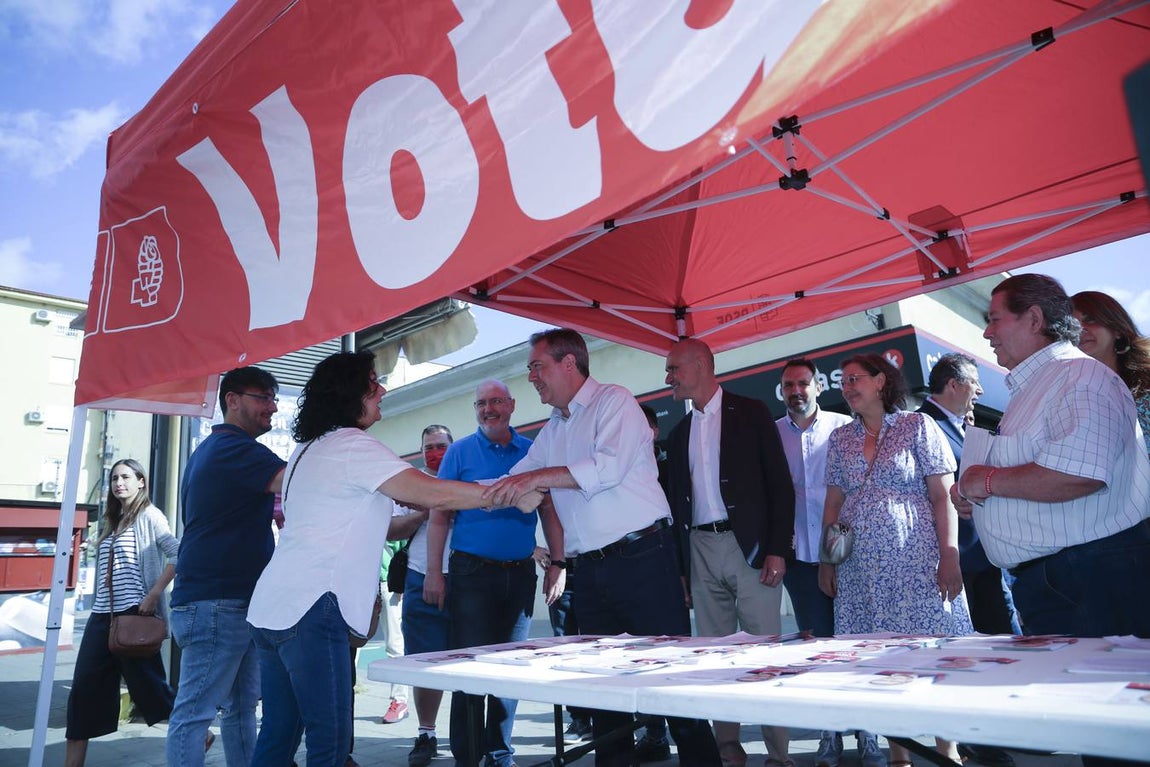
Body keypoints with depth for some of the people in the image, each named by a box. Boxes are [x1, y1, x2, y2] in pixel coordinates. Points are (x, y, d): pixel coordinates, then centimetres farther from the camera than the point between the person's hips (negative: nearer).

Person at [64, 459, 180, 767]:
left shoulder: (148, 515, -5)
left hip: (134, 615, -7)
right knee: (83, 690, 5)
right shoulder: (112, 521, 17)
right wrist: (97, 608, 13)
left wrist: (153, 595, -19)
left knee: (149, 688, 0)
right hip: (102, 616, 7)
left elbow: (178, 554, -16)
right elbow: (104, 573, 20)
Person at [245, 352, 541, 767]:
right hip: (310, 609, -10)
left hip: (271, 607, 10)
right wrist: (512, 496, -9)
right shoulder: (353, 445, -10)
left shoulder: (309, 449, 19)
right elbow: (432, 492, -17)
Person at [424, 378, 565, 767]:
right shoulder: (460, 451, 0)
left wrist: (558, 566, 1)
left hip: (520, 573, 3)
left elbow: (549, 513, 8)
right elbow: (439, 516, -2)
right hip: (472, 571, -3)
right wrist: (434, 572, -8)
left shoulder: (533, 452, 6)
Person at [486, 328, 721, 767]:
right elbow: (516, 484, 20)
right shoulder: (551, 431, 17)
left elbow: (609, 467, -20)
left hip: (640, 557, -7)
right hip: (589, 569, 7)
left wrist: (539, 476, -21)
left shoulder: (614, 402, -5)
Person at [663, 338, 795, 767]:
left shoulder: (751, 413, 1)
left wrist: (778, 549, -11)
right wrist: (679, 567, 9)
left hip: (751, 547, -5)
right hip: (700, 552, 5)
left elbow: (780, 484, -4)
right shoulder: (678, 434, 15)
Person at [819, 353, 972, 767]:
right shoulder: (840, 439, 13)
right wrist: (826, 560, 8)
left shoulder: (917, 426, 2)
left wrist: (950, 556, -11)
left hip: (916, 561, -3)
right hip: (859, 567, 3)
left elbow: (943, 496, -3)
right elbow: (833, 503, 13)